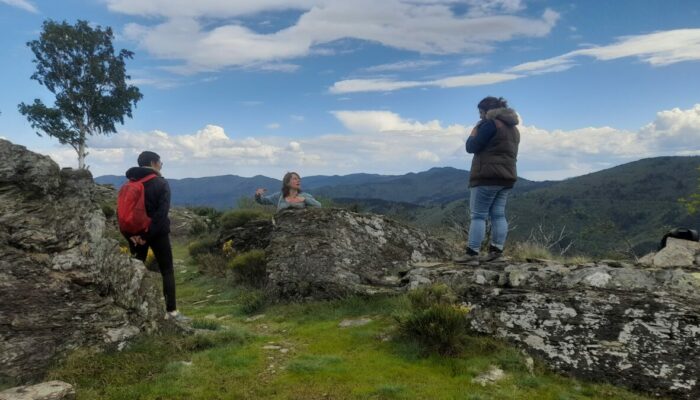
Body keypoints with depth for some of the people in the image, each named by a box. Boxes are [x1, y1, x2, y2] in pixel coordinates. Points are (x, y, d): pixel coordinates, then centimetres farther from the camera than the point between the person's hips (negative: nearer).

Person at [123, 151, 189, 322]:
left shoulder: (129, 184, 9)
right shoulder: (161, 183, -8)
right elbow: (162, 212, -19)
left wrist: (130, 233, -2)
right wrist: (149, 234, -18)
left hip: (136, 233, 5)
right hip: (157, 233, -5)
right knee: (167, 271, 2)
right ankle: (171, 311, 1)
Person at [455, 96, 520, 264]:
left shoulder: (491, 124, -10)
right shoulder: (513, 128, 19)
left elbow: (472, 147, -12)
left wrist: (473, 133, 7)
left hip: (487, 176, -9)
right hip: (507, 176, 9)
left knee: (478, 215, -7)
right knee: (498, 214, 6)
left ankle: (472, 253, -9)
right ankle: (496, 250, 5)